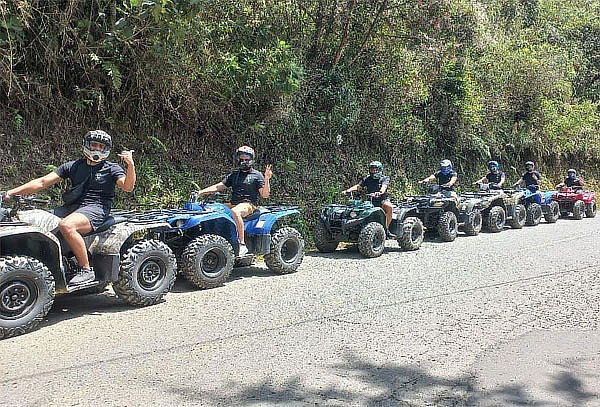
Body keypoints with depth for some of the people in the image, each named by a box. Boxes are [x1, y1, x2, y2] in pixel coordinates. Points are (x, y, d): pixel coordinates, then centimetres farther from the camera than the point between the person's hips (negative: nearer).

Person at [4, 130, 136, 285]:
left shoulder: (112, 169, 7)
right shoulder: (73, 166, 17)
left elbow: (127, 187, -10)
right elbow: (43, 182, 11)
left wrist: (130, 165, -26)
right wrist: (13, 192, 2)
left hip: (97, 208, -6)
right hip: (72, 207, 6)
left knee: (66, 225, -35)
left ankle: (86, 270, -24)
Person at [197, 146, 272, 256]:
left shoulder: (256, 175, 5)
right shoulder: (234, 175, 20)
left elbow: (265, 194, -2)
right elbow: (219, 187, 15)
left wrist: (266, 180, -17)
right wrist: (201, 192, 5)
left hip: (248, 204, -6)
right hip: (233, 204, 6)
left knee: (235, 212, -38)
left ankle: (242, 245, -36)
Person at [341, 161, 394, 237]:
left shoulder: (384, 178, 2)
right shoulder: (367, 179, 12)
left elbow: (384, 186, -20)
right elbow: (358, 186, -1)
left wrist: (380, 192, -43)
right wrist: (347, 190, -19)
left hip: (383, 200, -3)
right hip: (370, 201, 3)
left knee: (389, 207, -35)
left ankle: (386, 229, -23)